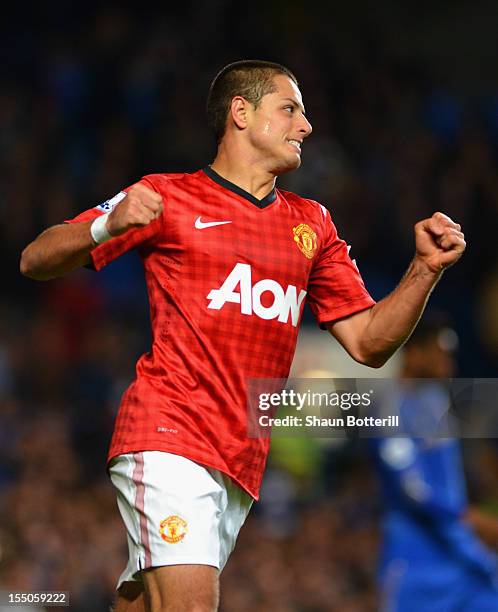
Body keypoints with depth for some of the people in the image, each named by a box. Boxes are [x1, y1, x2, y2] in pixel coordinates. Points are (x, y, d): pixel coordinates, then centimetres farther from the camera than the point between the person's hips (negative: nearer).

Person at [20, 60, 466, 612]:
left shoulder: (311, 223, 21)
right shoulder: (168, 196, 5)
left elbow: (367, 343, 19)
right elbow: (35, 261, 2)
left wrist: (426, 269, 2)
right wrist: (107, 226, -19)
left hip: (241, 462, 5)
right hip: (170, 435, -5)